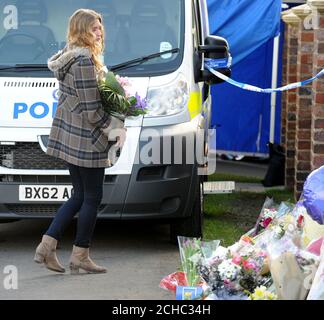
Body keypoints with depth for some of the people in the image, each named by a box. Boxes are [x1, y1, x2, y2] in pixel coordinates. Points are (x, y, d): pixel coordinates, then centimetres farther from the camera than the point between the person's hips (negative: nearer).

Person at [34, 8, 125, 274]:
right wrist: (116, 126, -9)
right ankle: (80, 257, 11)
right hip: (85, 138, -10)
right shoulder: (85, 60, -19)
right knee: (92, 198, 3)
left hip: (67, 136, 10)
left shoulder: (69, 56, 12)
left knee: (80, 196, 17)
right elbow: (91, 109, -20)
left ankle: (47, 247, 14)